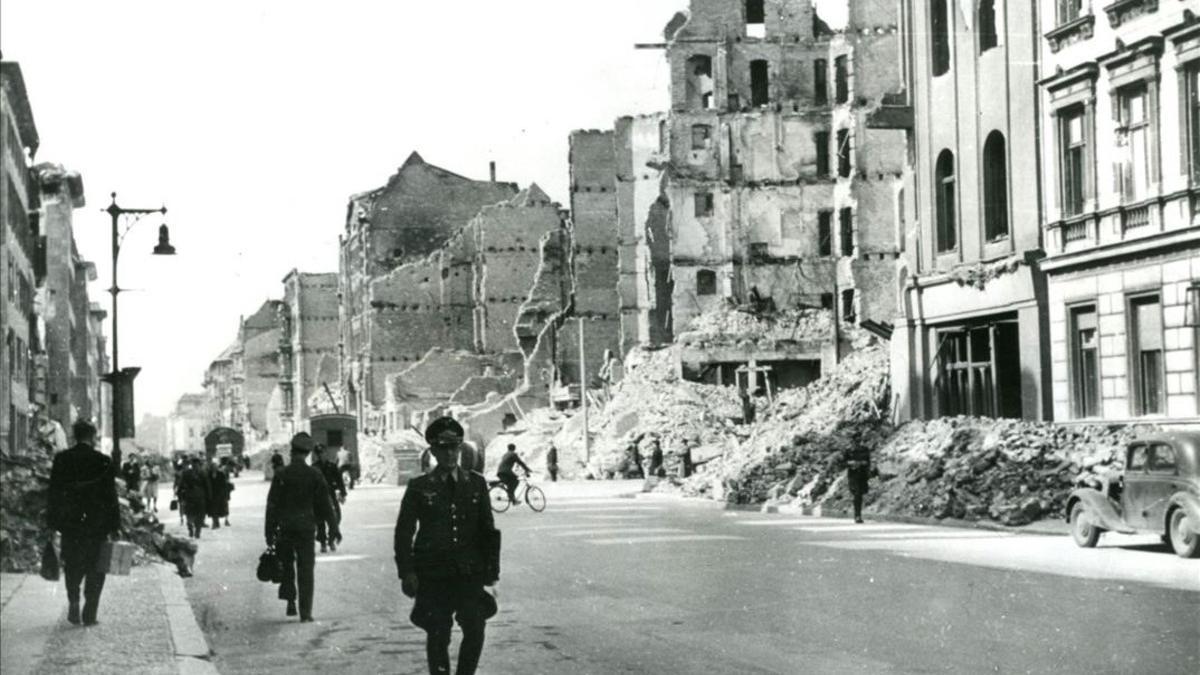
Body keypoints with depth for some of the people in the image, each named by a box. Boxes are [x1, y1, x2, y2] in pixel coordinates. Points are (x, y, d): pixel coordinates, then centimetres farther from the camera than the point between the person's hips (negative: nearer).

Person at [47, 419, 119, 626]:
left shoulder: (61, 459, -1)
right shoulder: (103, 461, -8)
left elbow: (53, 493, 2)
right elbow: (110, 495, -6)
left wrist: (53, 523, 9)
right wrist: (114, 526, 0)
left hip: (69, 523, 2)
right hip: (96, 523, -2)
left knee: (72, 566, 17)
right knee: (94, 569, 7)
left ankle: (73, 601, -1)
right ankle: (89, 614, 5)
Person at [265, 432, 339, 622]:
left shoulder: (281, 475, -5)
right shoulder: (314, 475, -3)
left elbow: (272, 505, -4)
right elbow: (325, 503, -1)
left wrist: (269, 532, 2)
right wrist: (333, 527, 7)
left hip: (285, 528, 0)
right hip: (306, 527, 0)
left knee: (287, 565, 18)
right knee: (305, 570, 2)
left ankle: (290, 601, 7)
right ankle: (305, 612, -1)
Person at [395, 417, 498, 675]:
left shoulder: (476, 483, 8)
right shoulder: (419, 487, 2)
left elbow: (487, 529, 10)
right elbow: (404, 532, 1)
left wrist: (491, 567, 4)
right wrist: (407, 572, -7)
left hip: (469, 570, 1)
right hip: (433, 574, -1)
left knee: (475, 630, -8)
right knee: (438, 635, 2)